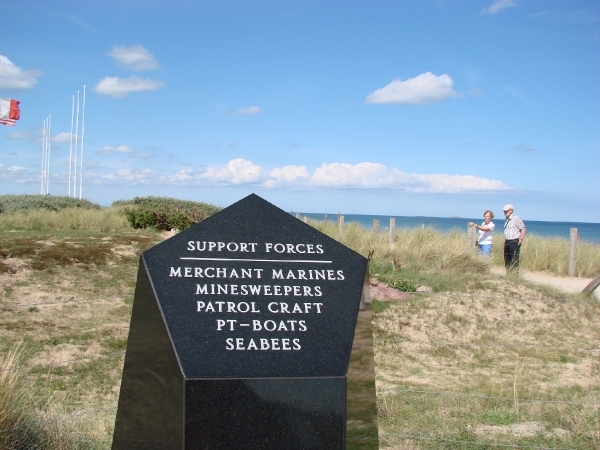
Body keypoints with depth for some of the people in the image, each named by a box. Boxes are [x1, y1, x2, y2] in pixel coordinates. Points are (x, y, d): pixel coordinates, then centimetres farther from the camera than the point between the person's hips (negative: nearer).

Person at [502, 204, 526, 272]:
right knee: (507, 261, 11)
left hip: (514, 242, -9)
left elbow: (523, 229, -12)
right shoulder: (507, 219, 16)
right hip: (507, 242, 9)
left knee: (514, 261, -8)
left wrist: (521, 239, -17)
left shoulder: (516, 218, -10)